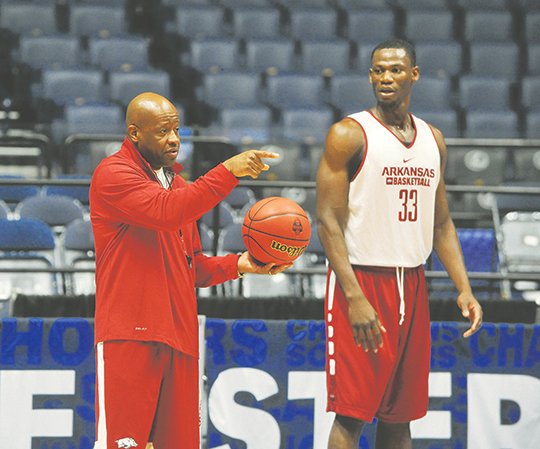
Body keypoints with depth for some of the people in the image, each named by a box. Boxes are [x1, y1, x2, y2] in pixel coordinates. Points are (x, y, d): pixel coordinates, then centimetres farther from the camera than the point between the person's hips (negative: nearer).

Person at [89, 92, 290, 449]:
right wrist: (228, 172, -21)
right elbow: (166, 212, -22)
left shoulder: (178, 186, 23)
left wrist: (239, 265, 8)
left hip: (179, 336, 8)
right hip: (130, 335, -8)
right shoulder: (114, 174, -5)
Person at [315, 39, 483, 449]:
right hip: (361, 280, -6)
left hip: (412, 286, 6)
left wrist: (464, 289, 5)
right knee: (352, 414, -8)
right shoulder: (349, 134, -7)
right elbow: (328, 222, -11)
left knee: (400, 416, 9)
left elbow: (442, 223, 18)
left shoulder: (433, 139, 13)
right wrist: (355, 298, -21)